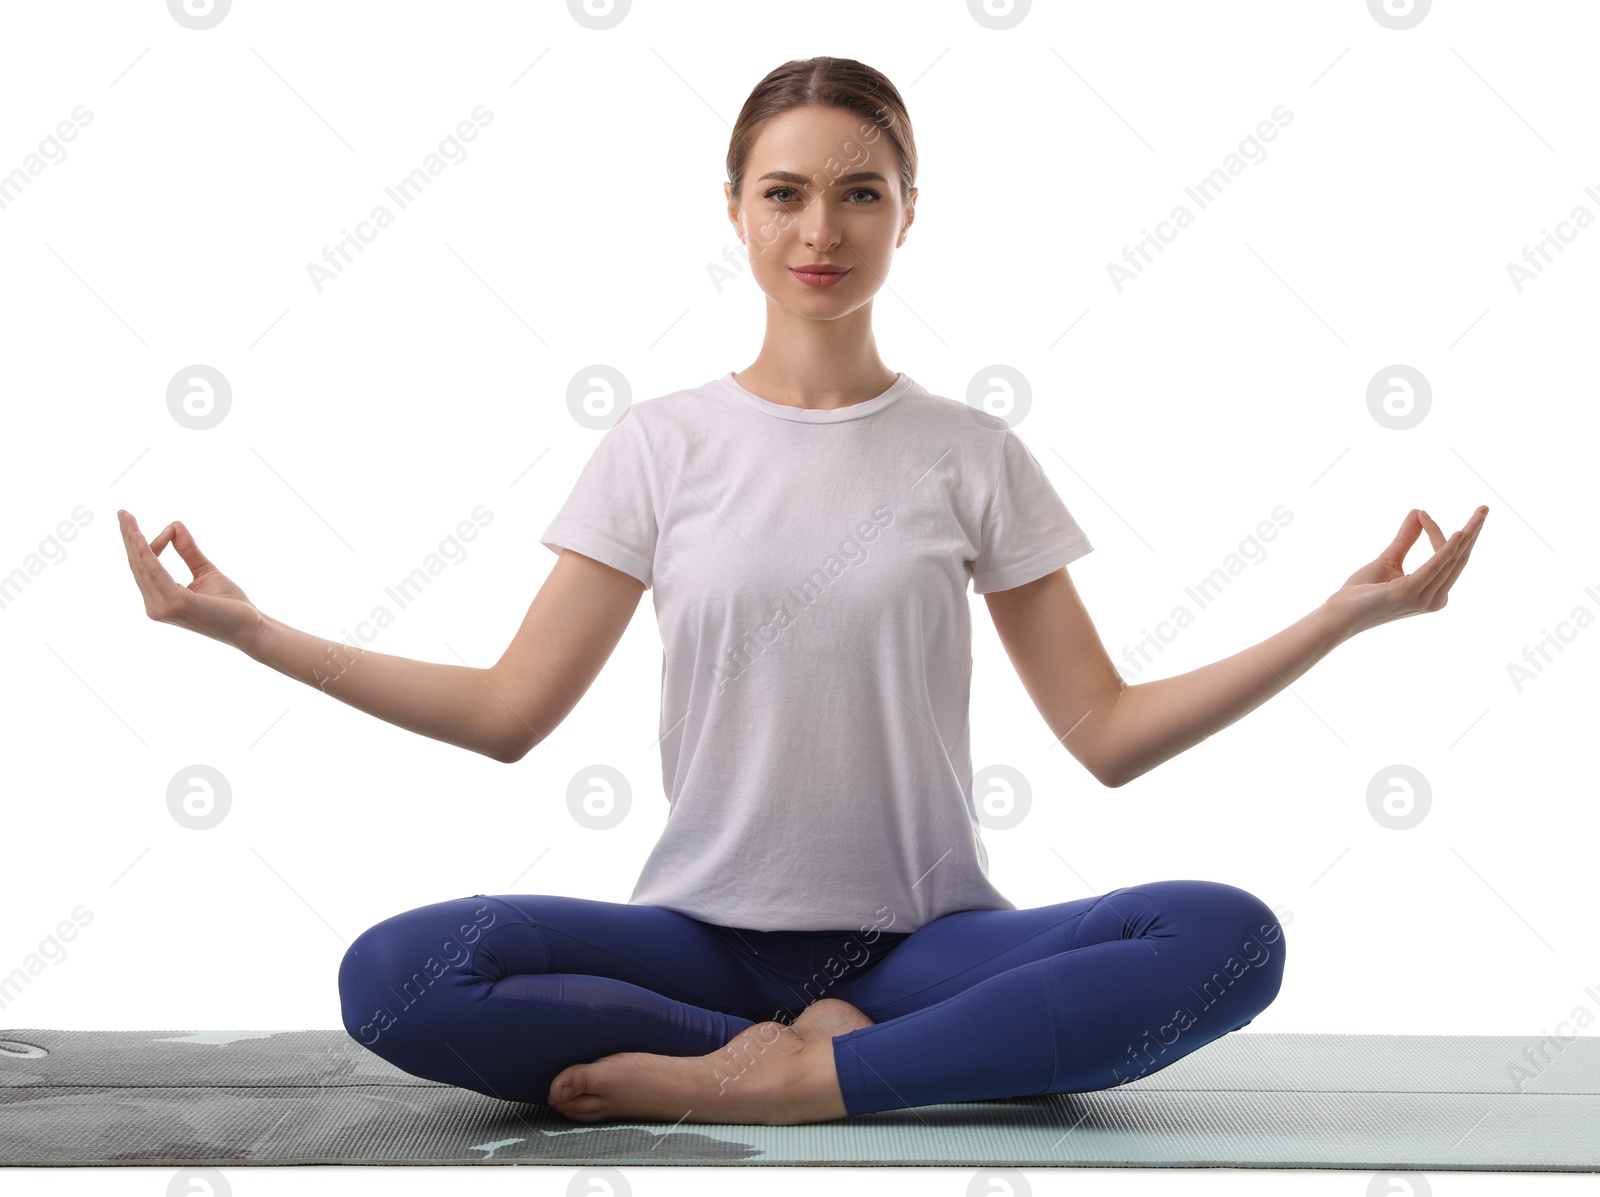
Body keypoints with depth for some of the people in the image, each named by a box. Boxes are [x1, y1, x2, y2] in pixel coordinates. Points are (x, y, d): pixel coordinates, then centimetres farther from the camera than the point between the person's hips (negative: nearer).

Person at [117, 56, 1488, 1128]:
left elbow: (1107, 732, 3)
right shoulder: (660, 446, 5)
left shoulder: (974, 456, 4)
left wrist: (1340, 618, -6)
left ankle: (783, 1078, -25)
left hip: (925, 940, 0)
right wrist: (252, 630, -4)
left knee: (1230, 936, -28)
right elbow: (508, 712, 3)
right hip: (704, 936, 0)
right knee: (394, 977, -27)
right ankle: (849, 1058, -19)